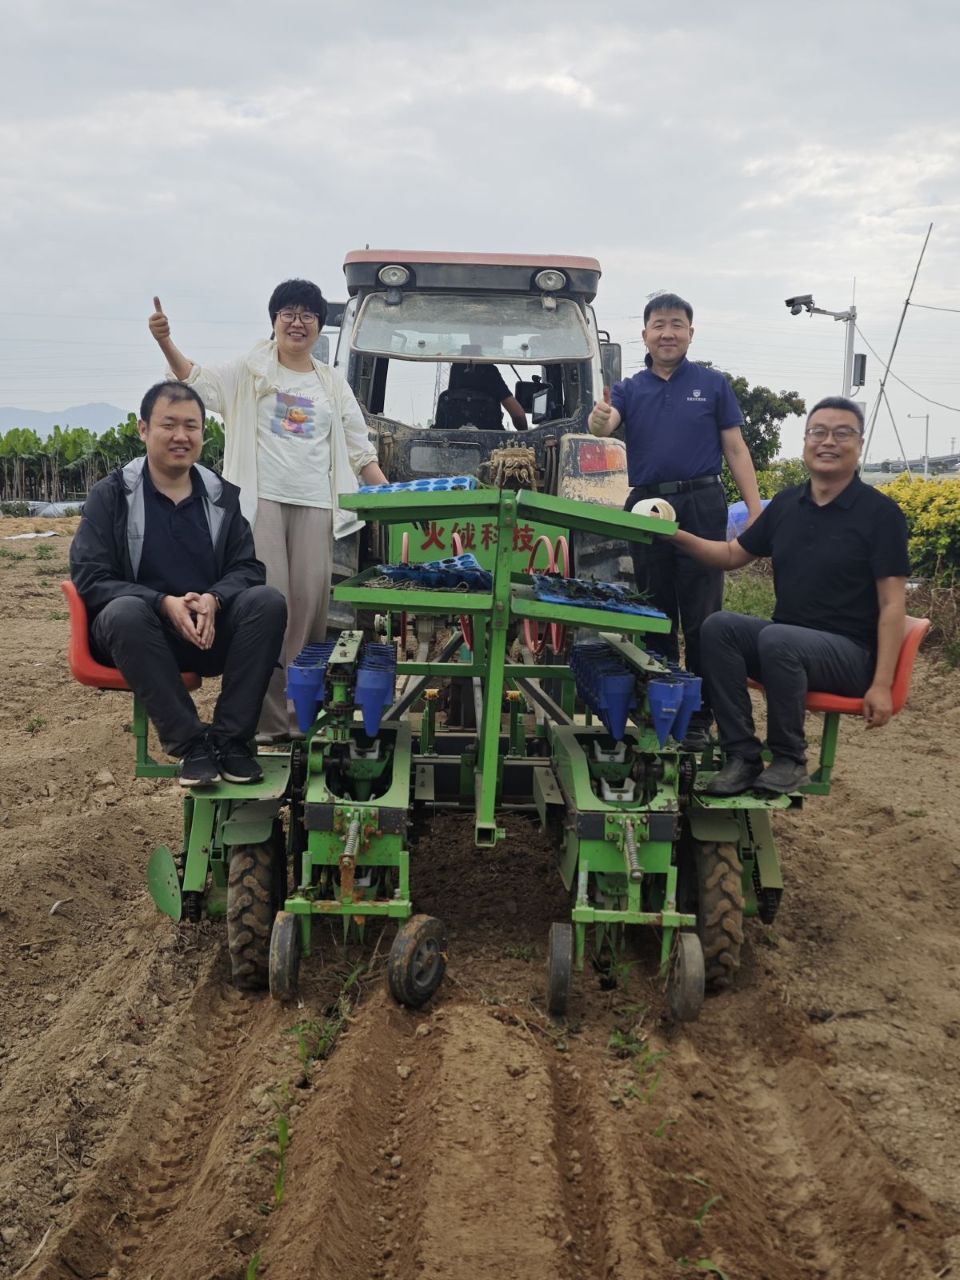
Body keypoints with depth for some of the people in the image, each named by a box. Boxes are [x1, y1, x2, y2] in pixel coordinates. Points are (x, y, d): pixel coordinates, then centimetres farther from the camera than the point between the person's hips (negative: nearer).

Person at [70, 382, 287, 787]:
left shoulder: (222, 496, 8)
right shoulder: (110, 495, -1)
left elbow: (247, 567, 3)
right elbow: (89, 577, -9)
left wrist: (213, 600, -21)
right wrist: (164, 603, -25)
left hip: (212, 630, 3)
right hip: (141, 632, -2)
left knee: (268, 601, -26)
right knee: (124, 612, -37)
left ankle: (231, 738, -23)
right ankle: (191, 743, -31)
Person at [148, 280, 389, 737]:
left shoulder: (333, 384, 18)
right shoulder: (250, 371, 9)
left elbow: (359, 449, 19)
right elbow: (198, 379, -6)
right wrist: (165, 342, -25)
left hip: (314, 505, 3)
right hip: (262, 500, -3)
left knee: (310, 604, -1)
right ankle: (265, 713, -5)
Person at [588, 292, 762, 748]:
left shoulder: (712, 384, 5)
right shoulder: (630, 390, 9)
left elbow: (736, 450, 4)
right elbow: (605, 424, -11)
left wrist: (756, 512, -5)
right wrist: (600, 420, -36)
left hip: (702, 508, -2)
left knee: (702, 618, -3)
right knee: (655, 616, 10)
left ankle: (699, 718, 4)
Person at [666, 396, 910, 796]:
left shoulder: (880, 513, -8)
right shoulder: (786, 504, 7)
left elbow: (892, 604, -11)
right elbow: (732, 555, 17)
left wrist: (882, 684, -19)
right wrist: (677, 535, -1)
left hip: (849, 652, -5)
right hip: (788, 639, 5)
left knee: (776, 639, -35)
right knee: (718, 626, -22)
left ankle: (789, 760, -14)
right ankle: (742, 755, -17)